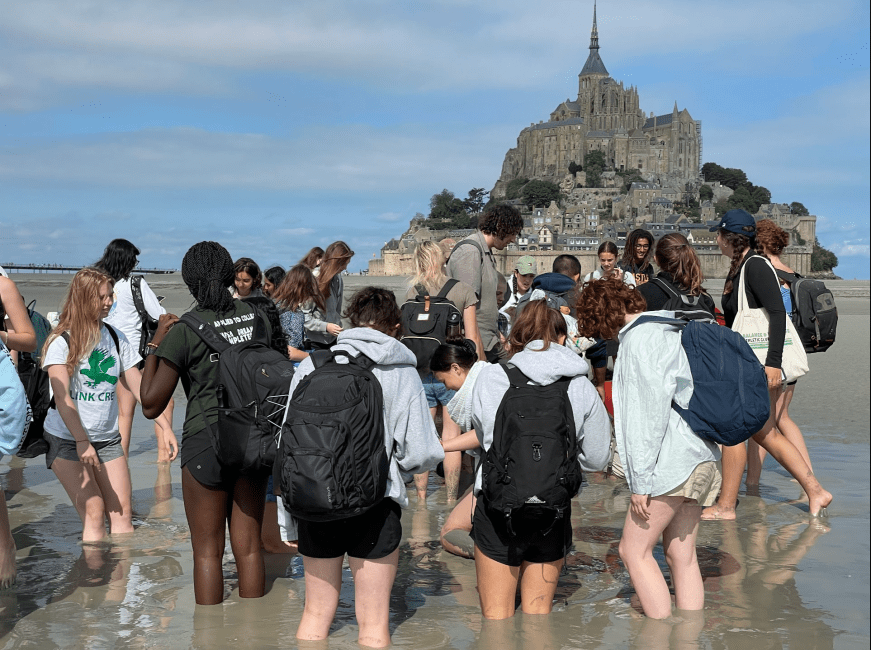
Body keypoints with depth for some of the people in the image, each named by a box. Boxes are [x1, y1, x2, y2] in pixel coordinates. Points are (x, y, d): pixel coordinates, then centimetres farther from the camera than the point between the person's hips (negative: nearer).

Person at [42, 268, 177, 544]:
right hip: (67, 439, -4)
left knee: (122, 513, -3)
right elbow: (62, 397, -15)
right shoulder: (62, 342, -9)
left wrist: (164, 426, -1)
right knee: (94, 513, -12)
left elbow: (138, 386, 7)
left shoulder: (116, 338, 6)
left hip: (108, 438, 4)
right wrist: (82, 441, -22)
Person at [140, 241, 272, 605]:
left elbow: (151, 405, -8)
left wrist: (155, 343, -2)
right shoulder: (256, 316, 1)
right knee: (248, 548, 13)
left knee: (207, 552, 7)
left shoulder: (183, 331, -11)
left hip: (205, 442, -4)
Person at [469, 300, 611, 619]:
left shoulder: (490, 377, -5)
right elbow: (597, 459, 3)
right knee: (538, 611, 17)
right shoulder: (581, 386, -3)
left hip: (498, 505, -2)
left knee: (496, 614, 9)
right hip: (553, 508, 2)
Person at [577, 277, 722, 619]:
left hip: (670, 462, -9)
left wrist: (640, 481, -15)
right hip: (702, 456, 9)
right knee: (682, 555, 12)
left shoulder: (638, 339, -11)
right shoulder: (671, 331, 18)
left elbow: (648, 412, -17)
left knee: (634, 551, -1)